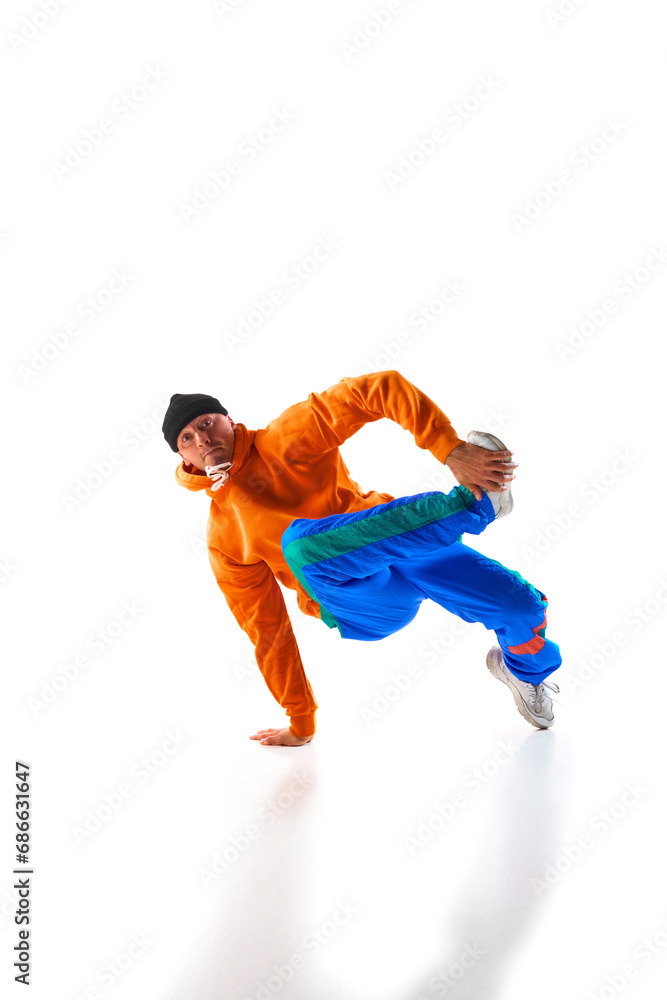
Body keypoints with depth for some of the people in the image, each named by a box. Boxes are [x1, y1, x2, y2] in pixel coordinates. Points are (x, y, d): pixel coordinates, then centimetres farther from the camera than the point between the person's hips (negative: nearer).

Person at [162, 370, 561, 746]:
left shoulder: (287, 438, -4)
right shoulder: (223, 540, 5)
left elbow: (383, 389, -14)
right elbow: (268, 631, 11)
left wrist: (451, 450, -26)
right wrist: (301, 724, 14)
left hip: (400, 541, 0)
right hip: (362, 608, 0)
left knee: (522, 605, -17)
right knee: (300, 542, -32)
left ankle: (523, 668, 25)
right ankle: (476, 502, -23)